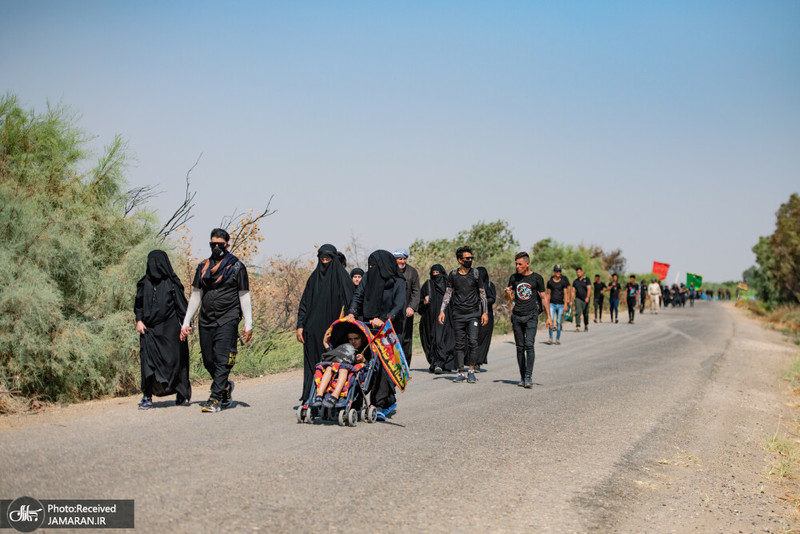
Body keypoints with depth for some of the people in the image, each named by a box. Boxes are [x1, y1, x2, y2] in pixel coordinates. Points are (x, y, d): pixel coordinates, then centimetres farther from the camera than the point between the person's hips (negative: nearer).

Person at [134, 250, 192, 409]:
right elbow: (138, 304, 16)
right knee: (148, 360, -5)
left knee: (173, 360, 0)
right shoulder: (144, 283, 9)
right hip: (149, 329, 3)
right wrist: (139, 320, 1)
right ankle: (147, 397, -3)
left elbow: (182, 305, -1)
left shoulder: (172, 283, -1)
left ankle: (182, 393, 22)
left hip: (169, 328, -3)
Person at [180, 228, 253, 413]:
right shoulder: (203, 267, 14)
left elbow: (244, 296, 1)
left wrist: (248, 324, -4)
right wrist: (186, 322, 12)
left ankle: (215, 399, -10)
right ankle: (226, 386, 30)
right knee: (208, 361, 6)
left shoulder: (236, 267, 2)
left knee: (222, 359, -12)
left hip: (227, 320, -5)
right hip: (206, 321, 5)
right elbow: (196, 296, 17)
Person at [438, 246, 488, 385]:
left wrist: (485, 312, 2)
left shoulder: (475, 274, 3)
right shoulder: (453, 275, 6)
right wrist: (442, 311, 3)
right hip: (458, 314, 1)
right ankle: (461, 373, 9)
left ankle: (471, 371, -1)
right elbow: (448, 294, 11)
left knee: (473, 341, -13)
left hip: (473, 313, -1)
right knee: (460, 344, 2)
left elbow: (482, 294, 7)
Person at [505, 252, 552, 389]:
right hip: (517, 316, 3)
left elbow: (544, 297, 4)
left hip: (531, 316, -3)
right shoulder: (514, 278, 9)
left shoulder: (537, 278, 0)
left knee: (529, 345, -15)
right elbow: (509, 298, 15)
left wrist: (549, 317, 0)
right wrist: (508, 294, -11)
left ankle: (529, 377, -14)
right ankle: (522, 377, 13)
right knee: (520, 347, 6)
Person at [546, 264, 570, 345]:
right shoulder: (550, 282, 6)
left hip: (560, 305, 0)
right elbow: (548, 294, 12)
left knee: (559, 322, 1)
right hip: (552, 304, 0)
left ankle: (558, 339, 11)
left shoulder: (563, 282, 3)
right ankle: (550, 338, -7)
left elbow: (565, 293, 1)